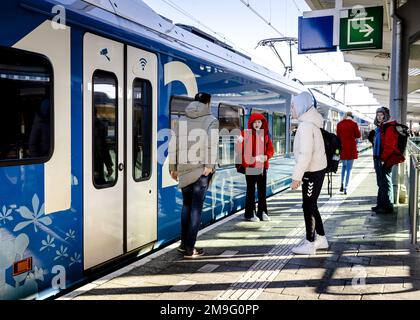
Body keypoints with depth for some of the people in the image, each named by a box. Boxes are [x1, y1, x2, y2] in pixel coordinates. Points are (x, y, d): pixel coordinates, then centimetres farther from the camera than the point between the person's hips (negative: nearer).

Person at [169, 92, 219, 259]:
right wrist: (209, 165, -15)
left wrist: (172, 167, 10)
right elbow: (212, 143, -14)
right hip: (201, 169, -4)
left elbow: (174, 143, 7)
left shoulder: (182, 120, 11)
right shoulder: (211, 120, 0)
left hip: (184, 169, 4)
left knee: (187, 204, 19)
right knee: (196, 207, 2)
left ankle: (184, 243, 23)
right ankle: (190, 249, 4)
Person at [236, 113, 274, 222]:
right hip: (250, 166, -5)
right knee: (251, 190, 2)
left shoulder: (265, 134, 10)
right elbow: (240, 149, -11)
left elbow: (270, 149, 11)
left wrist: (266, 156, -7)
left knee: (262, 190, 9)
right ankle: (250, 214, 9)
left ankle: (263, 212, 19)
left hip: (263, 166, 5)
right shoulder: (246, 133, -5)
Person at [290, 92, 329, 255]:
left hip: (313, 172, -9)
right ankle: (321, 239, 27)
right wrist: (299, 175, 18)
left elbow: (305, 154, -24)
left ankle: (310, 244, 10)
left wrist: (296, 177, -21)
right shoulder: (310, 122, 13)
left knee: (309, 207, 0)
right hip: (316, 169, 9)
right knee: (311, 205, 17)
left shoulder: (306, 125, -17)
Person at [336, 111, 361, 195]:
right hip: (351, 148, -3)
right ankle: (345, 188, -1)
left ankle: (342, 184, 10)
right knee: (349, 168, 2)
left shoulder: (339, 124, 2)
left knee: (344, 165, 22)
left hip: (342, 147, 3)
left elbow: (338, 136, 7)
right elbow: (358, 135, 0)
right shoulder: (354, 124, -6)